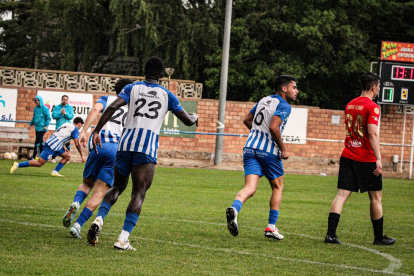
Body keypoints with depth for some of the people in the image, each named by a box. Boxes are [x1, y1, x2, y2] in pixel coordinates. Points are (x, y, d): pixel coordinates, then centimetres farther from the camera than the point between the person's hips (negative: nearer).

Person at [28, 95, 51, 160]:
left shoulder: (45, 108, -8)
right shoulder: (35, 108, 12)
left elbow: (48, 118, -8)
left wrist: (46, 126, -18)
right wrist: (30, 124, 19)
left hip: (42, 128, -7)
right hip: (37, 128, 7)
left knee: (37, 142, -11)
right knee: (40, 142, 12)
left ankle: (34, 156, -9)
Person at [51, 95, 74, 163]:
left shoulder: (70, 107, 8)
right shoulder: (57, 107, 8)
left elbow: (71, 116, -3)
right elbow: (54, 115, -4)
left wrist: (65, 113, -17)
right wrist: (60, 113, -15)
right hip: (58, 128, 0)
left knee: (67, 143, -1)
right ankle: (53, 158, 3)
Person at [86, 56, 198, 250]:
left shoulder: (132, 88, 14)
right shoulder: (167, 95, 14)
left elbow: (112, 107, -2)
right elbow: (188, 121, 21)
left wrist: (97, 131, -2)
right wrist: (194, 116, 45)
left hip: (126, 141, 2)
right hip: (148, 146, -2)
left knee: (118, 186, 18)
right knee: (139, 193, -2)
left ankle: (99, 219, -6)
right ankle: (123, 239, -14)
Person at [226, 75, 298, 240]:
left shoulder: (264, 100, 18)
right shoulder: (284, 106, -7)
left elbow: (246, 120, 27)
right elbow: (274, 127, -21)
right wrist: (283, 148, -11)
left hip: (250, 148, 6)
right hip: (269, 151, -6)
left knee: (250, 188, -6)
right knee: (277, 188, 14)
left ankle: (234, 209, -37)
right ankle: (271, 228, 12)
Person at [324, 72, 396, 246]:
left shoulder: (350, 105, 13)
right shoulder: (372, 107, -10)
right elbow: (372, 133, -20)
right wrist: (378, 159, -22)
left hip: (348, 156, 6)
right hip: (366, 158, -6)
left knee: (341, 195, -1)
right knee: (376, 197, 8)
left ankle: (331, 233, -12)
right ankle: (379, 237, 16)